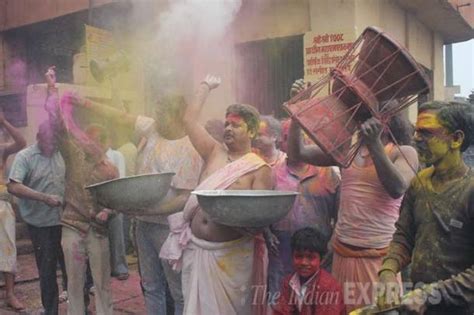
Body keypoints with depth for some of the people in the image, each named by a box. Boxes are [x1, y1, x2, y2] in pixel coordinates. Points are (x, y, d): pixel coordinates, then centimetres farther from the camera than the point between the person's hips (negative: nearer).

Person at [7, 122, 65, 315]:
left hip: (64, 220, 3)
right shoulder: (24, 157, -9)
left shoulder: (62, 155, 4)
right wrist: (44, 198, -26)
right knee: (47, 269, 8)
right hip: (40, 224, -3)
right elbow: (13, 187, -19)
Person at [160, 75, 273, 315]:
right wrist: (206, 86, 17)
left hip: (231, 252, -4)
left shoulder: (259, 168, -5)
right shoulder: (214, 153, 8)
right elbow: (189, 120, 8)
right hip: (196, 247, 4)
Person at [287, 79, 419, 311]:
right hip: (342, 252, 4)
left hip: (379, 255, -3)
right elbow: (297, 153, 4)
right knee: (343, 308, 12)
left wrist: (374, 145, -27)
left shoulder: (403, 153, -1)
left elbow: (397, 190, -19)